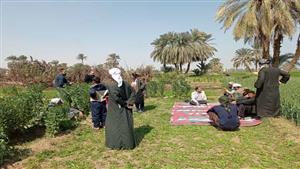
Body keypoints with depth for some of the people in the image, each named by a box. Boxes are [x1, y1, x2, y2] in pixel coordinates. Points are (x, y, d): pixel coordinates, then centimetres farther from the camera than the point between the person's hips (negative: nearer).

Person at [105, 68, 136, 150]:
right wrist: (129, 103, -4)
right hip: (125, 110, 5)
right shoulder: (126, 84, 1)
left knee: (115, 125, 10)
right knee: (126, 124, 14)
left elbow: (116, 97, -27)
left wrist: (124, 103, -14)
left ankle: (116, 143, 18)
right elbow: (133, 93, 2)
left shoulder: (111, 86, -16)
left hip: (115, 110, -5)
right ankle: (128, 143, 23)